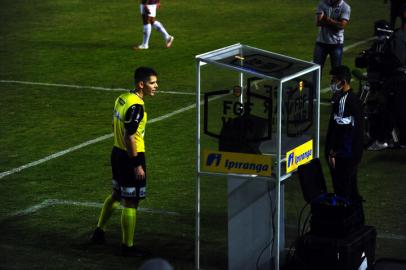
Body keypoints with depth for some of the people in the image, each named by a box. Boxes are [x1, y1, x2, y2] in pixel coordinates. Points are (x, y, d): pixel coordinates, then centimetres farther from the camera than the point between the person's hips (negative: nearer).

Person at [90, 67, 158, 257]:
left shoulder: (122, 98, 5)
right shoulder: (136, 107, -23)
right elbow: (130, 137, -25)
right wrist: (137, 165, -21)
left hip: (117, 153, 9)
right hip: (130, 157, -9)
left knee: (117, 194, 26)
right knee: (131, 203, 0)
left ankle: (99, 231, 37)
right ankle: (127, 246, 8)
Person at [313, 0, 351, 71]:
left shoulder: (345, 7, -7)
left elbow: (342, 25, -19)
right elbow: (318, 22, -10)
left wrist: (327, 19, -14)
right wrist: (335, 23, -17)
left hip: (336, 43, -2)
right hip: (321, 41, 2)